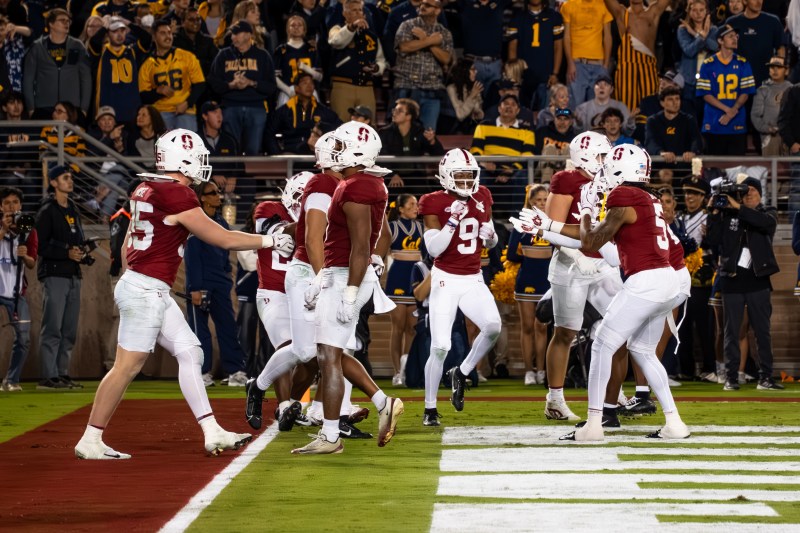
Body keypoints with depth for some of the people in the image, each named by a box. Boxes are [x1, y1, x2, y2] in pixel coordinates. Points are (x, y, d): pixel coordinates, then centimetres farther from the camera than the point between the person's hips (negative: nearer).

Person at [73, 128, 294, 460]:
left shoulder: (146, 189, 10)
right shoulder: (177, 195, -16)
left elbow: (128, 246, 17)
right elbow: (225, 240, -10)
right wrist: (270, 242, 1)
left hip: (147, 288, 10)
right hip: (146, 290, -10)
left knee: (189, 352, 10)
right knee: (127, 366, -4)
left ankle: (212, 433, 10)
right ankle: (90, 441, 2)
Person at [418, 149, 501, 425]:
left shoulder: (482, 198, 7)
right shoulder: (435, 203, -8)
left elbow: (490, 243, 18)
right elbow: (434, 249, -15)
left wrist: (491, 235, -5)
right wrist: (453, 220, -23)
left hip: (474, 280, 4)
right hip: (445, 280, -4)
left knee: (493, 326, -21)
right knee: (440, 347, -9)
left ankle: (461, 373, 4)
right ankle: (430, 408, 7)